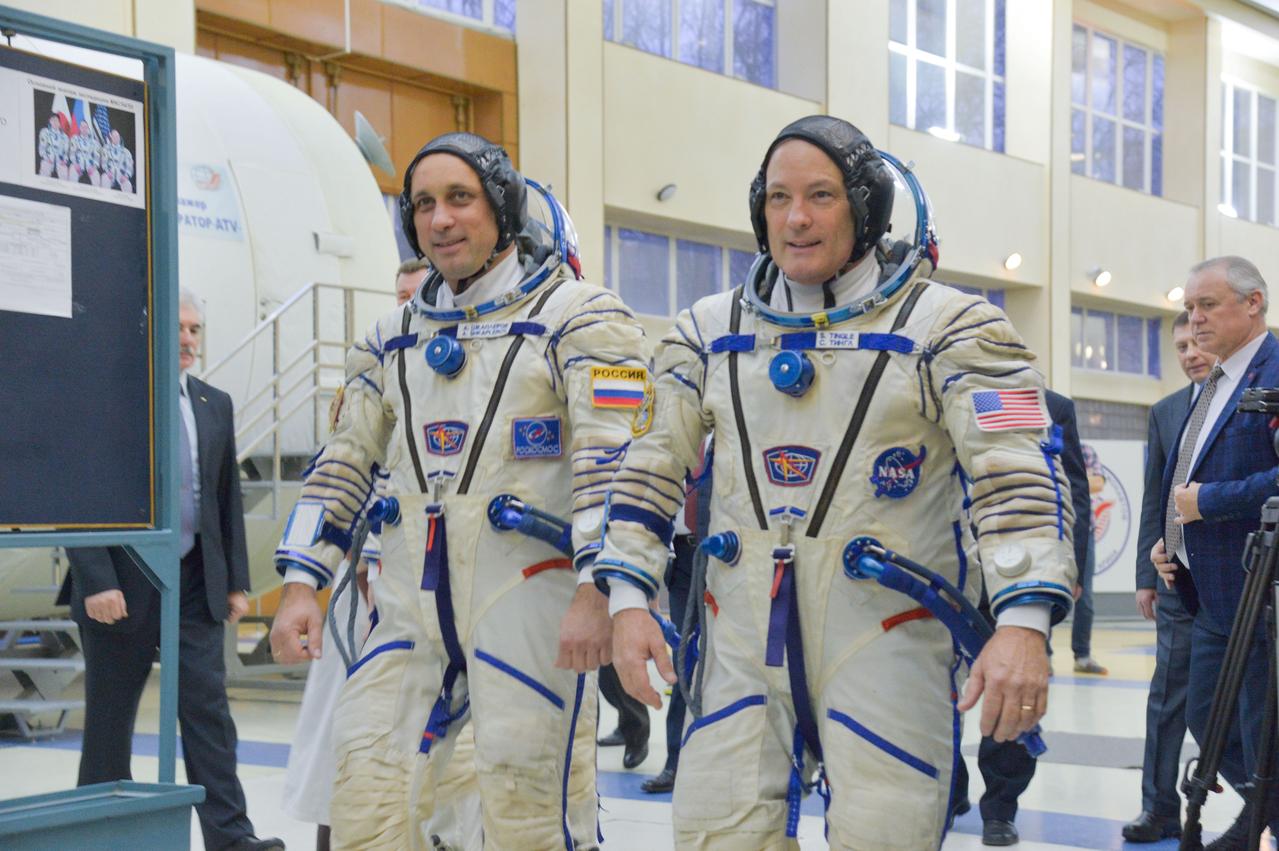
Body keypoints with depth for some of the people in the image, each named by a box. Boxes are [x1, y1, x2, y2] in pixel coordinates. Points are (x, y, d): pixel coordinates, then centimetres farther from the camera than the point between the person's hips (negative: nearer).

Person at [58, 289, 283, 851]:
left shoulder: (214, 405, 11)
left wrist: (236, 581, 9)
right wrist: (97, 580, -16)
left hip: (195, 583, 4)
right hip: (119, 588, -4)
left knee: (207, 705, -3)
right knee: (110, 717, 6)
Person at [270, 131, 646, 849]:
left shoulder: (575, 314, -2)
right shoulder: (394, 337, 18)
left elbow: (611, 458, -11)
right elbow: (344, 464, 19)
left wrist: (595, 591, -21)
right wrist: (301, 584, 10)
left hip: (529, 600, -6)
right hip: (412, 602, 6)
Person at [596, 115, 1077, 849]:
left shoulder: (948, 326, -5)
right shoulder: (710, 332, 8)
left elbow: (1018, 476, -14)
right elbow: (653, 471, 11)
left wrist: (1023, 622, -26)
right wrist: (629, 599, 1)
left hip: (888, 640, -4)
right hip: (744, 642, 4)